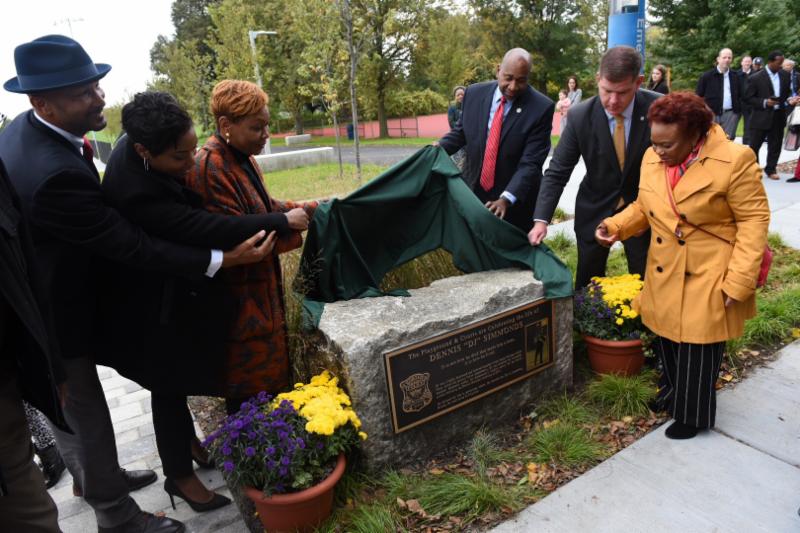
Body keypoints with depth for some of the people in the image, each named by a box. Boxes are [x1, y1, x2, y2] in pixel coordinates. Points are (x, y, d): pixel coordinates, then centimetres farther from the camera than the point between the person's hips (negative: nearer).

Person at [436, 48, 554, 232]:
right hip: (474, 192, 3)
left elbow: (531, 162, -20)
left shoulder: (541, 107, -15)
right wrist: (440, 146, -8)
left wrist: (506, 199, -31)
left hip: (515, 199, -3)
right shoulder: (475, 93, -3)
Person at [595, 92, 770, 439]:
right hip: (664, 277, 5)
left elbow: (754, 219, -13)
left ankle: (693, 414, 31)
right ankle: (671, 393, 44)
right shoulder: (652, 159, 0)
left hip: (708, 280, -5)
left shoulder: (734, 160, -17)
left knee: (697, 352, 8)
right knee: (666, 342, 19)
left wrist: (739, 281, -17)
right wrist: (615, 226, -9)